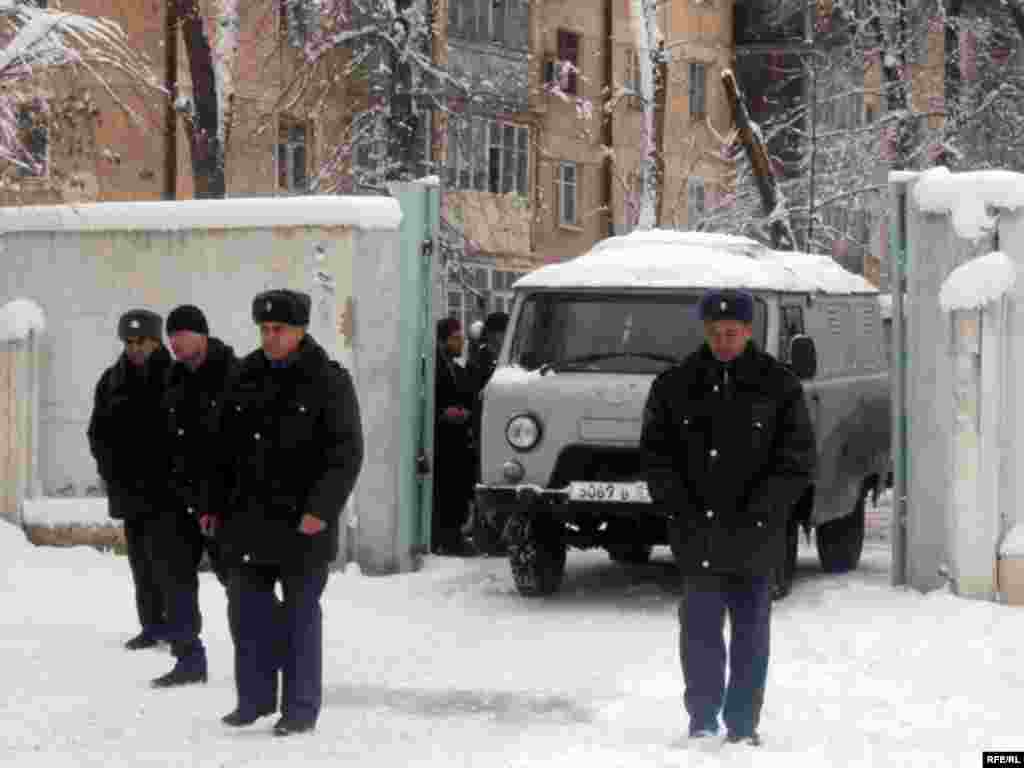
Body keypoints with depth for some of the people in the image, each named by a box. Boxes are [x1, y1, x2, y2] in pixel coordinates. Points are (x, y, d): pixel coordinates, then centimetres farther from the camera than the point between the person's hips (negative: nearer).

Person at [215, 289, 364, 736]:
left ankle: (300, 708, 6)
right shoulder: (246, 378, 11)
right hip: (247, 519, 5)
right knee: (247, 610, 8)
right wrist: (215, 504, 12)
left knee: (300, 614, 0)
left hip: (301, 522, -5)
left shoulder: (329, 382, -5)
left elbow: (346, 453, -9)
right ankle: (255, 698, 19)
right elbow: (224, 447, 17)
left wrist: (321, 510, -18)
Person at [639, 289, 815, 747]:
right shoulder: (675, 386, 3)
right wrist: (683, 512, -7)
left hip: (755, 539, 0)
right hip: (697, 537, 0)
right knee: (700, 629, 1)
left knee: (751, 632, 7)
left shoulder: (779, 387, -1)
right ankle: (702, 720, 11)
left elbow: (796, 460, -2)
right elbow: (656, 453, 4)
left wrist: (756, 515, -11)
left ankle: (744, 725, 16)